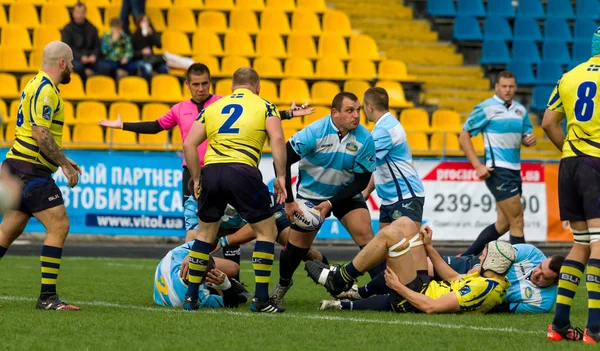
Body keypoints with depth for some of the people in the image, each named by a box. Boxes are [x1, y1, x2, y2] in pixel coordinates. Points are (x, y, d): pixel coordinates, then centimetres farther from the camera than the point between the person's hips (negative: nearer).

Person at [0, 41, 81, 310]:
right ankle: (47, 296, -11)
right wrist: (63, 164, -16)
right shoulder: (45, 90, -14)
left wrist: (61, 159, 26)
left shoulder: (38, 86, 18)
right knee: (59, 226, -11)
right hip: (31, 171, -11)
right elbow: (40, 134, -22)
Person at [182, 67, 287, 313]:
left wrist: (196, 179, 18)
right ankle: (261, 299, 3)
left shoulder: (213, 107, 22)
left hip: (211, 172, 4)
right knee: (266, 231, 10)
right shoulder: (264, 106, 12)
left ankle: (190, 297, 20)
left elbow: (189, 144, 13)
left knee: (205, 233, 20)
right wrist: (280, 177, -3)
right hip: (242, 171, -4)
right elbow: (277, 139, -5)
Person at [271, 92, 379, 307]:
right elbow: (282, 160, -21)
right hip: (310, 194, -1)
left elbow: (361, 180, -13)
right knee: (296, 247, 5)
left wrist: (331, 203, -20)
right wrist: (289, 201, -22)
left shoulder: (364, 139, -19)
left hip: (346, 194, 1)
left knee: (364, 234, -20)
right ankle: (283, 285, 35)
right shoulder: (314, 132, -24)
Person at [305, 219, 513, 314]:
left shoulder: (483, 288, -28)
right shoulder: (496, 283, 1)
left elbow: (431, 307, -29)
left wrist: (398, 286, -20)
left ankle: (338, 280, 0)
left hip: (412, 301, -10)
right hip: (426, 286, 10)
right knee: (404, 223, 12)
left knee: (390, 233, -17)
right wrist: (429, 247, 13)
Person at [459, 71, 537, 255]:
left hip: (514, 170, 8)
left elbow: (525, 136, 21)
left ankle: (465, 258, 21)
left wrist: (529, 139, -5)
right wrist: (477, 165, -14)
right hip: (497, 170, -8)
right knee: (517, 220, -10)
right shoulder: (486, 108, -7)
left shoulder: (521, 110, 12)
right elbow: (464, 135, -6)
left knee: (503, 223, 12)